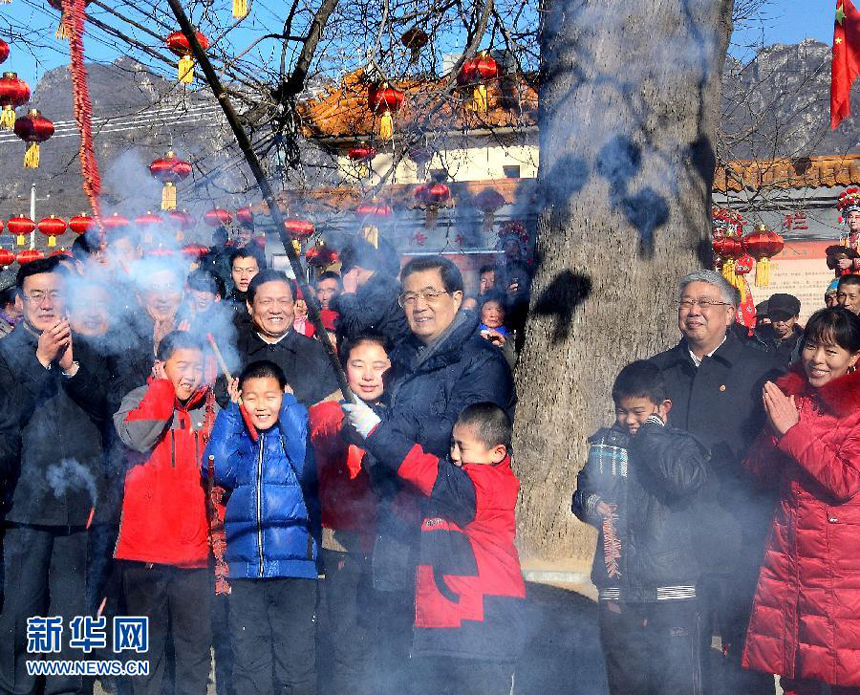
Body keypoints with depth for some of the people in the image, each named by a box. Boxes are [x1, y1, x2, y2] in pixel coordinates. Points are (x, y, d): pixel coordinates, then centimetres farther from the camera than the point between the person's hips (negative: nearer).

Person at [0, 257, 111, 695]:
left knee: (74, 606, 4)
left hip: (80, 499, 2)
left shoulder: (86, 352, 11)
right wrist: (42, 360, -12)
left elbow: (104, 412, 3)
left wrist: (71, 367, -9)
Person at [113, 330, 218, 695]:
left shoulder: (210, 409, 9)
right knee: (148, 641, 7)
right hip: (144, 546, -2)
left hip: (195, 551, 3)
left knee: (195, 642, 8)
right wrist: (162, 387, -14)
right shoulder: (139, 401, 0)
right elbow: (136, 437, -23)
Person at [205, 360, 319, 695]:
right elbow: (219, 470, -8)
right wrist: (232, 410, -3)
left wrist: (290, 406, -9)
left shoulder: (299, 431, 3)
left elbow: (311, 467, -17)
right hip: (245, 570, 3)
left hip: (295, 569, -3)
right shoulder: (235, 436, 11)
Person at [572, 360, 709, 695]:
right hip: (617, 588, 4)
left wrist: (651, 432, -12)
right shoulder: (604, 444, 12)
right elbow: (581, 499, 22)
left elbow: (687, 480, -23)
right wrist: (589, 502, -3)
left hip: (671, 591, -4)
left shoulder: (681, 445, 1)